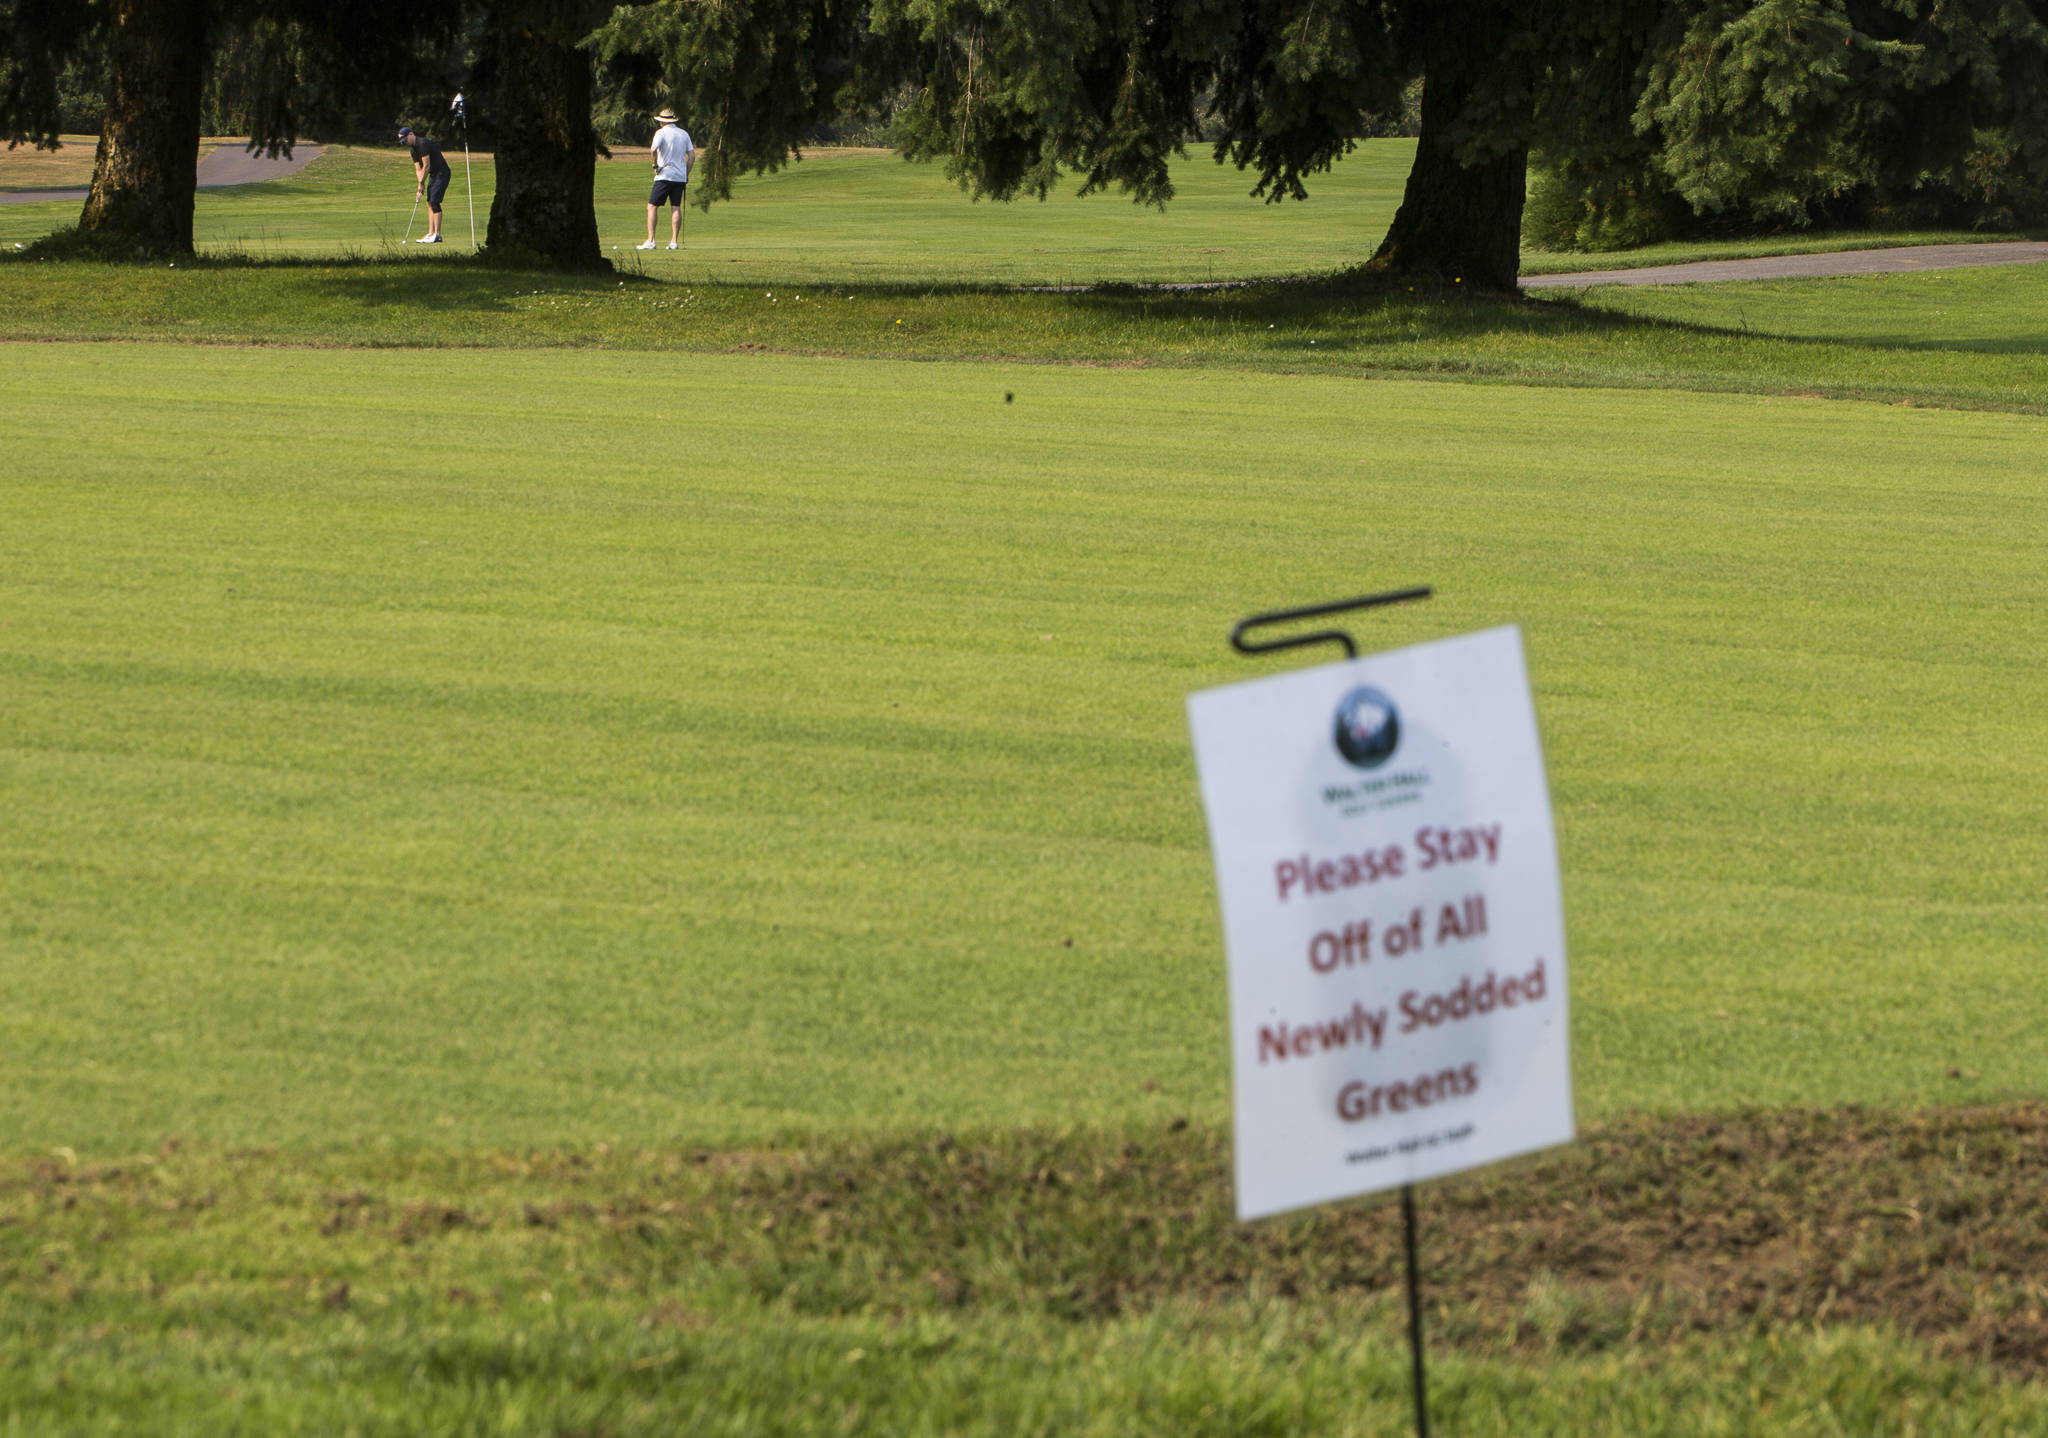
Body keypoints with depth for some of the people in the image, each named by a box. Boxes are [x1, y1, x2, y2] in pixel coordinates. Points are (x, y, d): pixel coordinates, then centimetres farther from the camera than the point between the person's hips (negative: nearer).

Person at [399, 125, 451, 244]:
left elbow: (426, 166, -21)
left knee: (434, 202, -13)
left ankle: (437, 234, -12)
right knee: (430, 203, 7)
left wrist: (421, 184, -14)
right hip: (433, 175, 10)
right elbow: (418, 169, 10)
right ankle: (431, 233, 7)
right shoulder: (413, 149, 10)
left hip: (441, 173, -10)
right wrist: (421, 186, -2)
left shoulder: (423, 144, -20)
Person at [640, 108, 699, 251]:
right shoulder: (684, 134, 11)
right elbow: (692, 155, 10)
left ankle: (650, 240, -9)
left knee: (652, 206, -1)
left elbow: (653, 149, -22)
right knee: (676, 207, 7)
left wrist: (655, 163, -6)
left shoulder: (661, 133, -6)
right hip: (680, 177, 5)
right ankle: (674, 241, 1)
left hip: (664, 175, -5)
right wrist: (687, 174, 15)